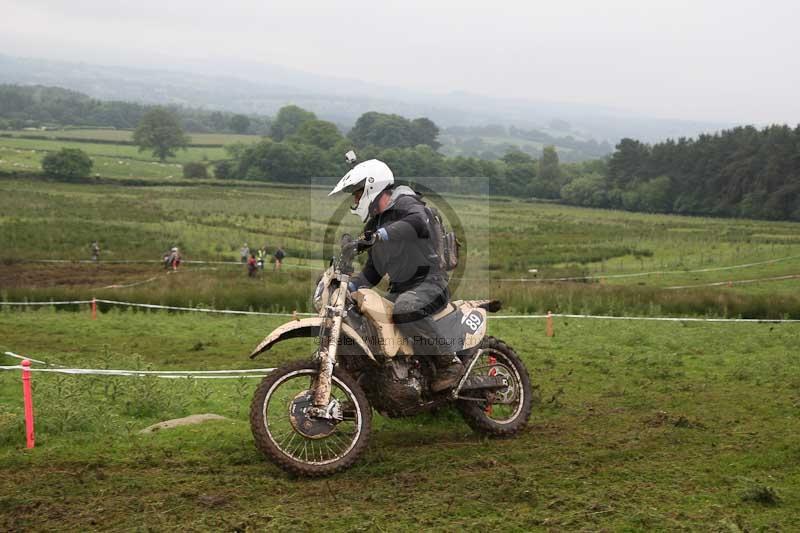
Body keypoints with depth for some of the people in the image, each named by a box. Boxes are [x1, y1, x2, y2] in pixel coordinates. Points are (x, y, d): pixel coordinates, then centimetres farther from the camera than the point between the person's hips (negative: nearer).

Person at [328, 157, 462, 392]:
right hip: (399, 288, 9)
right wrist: (350, 285, 2)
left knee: (404, 310, -37)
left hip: (429, 281, -9)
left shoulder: (404, 203, -7)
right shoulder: (375, 224, 20)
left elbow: (420, 223, -33)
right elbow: (373, 273, 21)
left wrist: (383, 234, -44)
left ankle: (449, 362, -25)